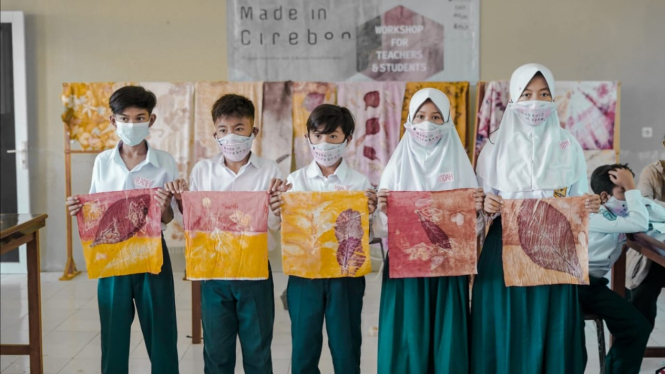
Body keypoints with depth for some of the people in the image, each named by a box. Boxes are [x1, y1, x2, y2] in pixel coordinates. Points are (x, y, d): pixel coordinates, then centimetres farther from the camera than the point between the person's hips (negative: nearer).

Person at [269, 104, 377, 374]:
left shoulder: (359, 182, -1)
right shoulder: (295, 180, 3)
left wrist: (369, 214, -20)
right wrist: (279, 212, -16)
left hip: (345, 274, -1)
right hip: (304, 273, 1)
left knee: (346, 349, 9)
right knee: (303, 350, 10)